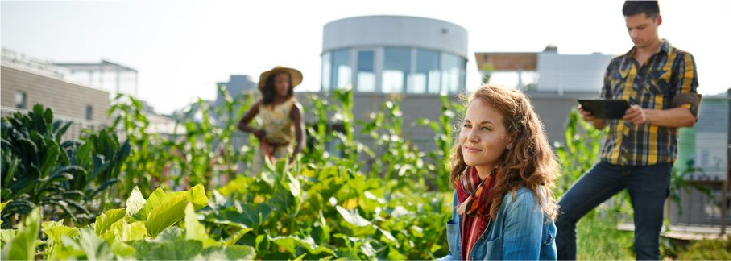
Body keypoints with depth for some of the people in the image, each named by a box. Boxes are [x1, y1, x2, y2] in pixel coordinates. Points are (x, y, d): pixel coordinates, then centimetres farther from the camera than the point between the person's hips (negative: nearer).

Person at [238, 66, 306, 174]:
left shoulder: (293, 107, -13)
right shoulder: (262, 104, 2)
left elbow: (301, 142, -23)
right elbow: (241, 124, 13)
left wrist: (291, 159, -41)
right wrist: (254, 131, -9)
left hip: (283, 154, -5)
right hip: (262, 152, 5)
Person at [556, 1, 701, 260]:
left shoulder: (680, 60, 5)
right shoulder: (616, 64, 16)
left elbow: (689, 115, -5)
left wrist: (647, 114, -22)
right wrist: (591, 116, -7)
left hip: (652, 165, -4)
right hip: (612, 160, 4)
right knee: (561, 215, -6)